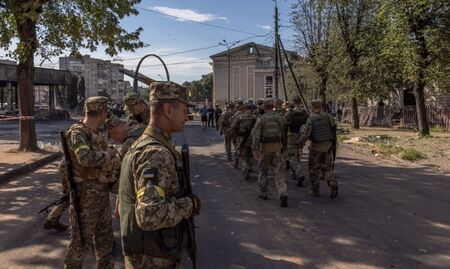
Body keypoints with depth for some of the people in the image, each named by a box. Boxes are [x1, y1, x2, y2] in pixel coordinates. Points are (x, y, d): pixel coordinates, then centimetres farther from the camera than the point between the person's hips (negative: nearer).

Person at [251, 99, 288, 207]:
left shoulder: (261, 119, -8)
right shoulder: (279, 118, 5)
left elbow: (256, 135, -15)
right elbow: (283, 134, 12)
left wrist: (255, 150, -15)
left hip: (265, 148, -2)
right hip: (277, 147, 3)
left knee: (263, 170, 16)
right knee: (279, 172, 1)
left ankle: (263, 193, 27)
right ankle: (283, 195, -15)